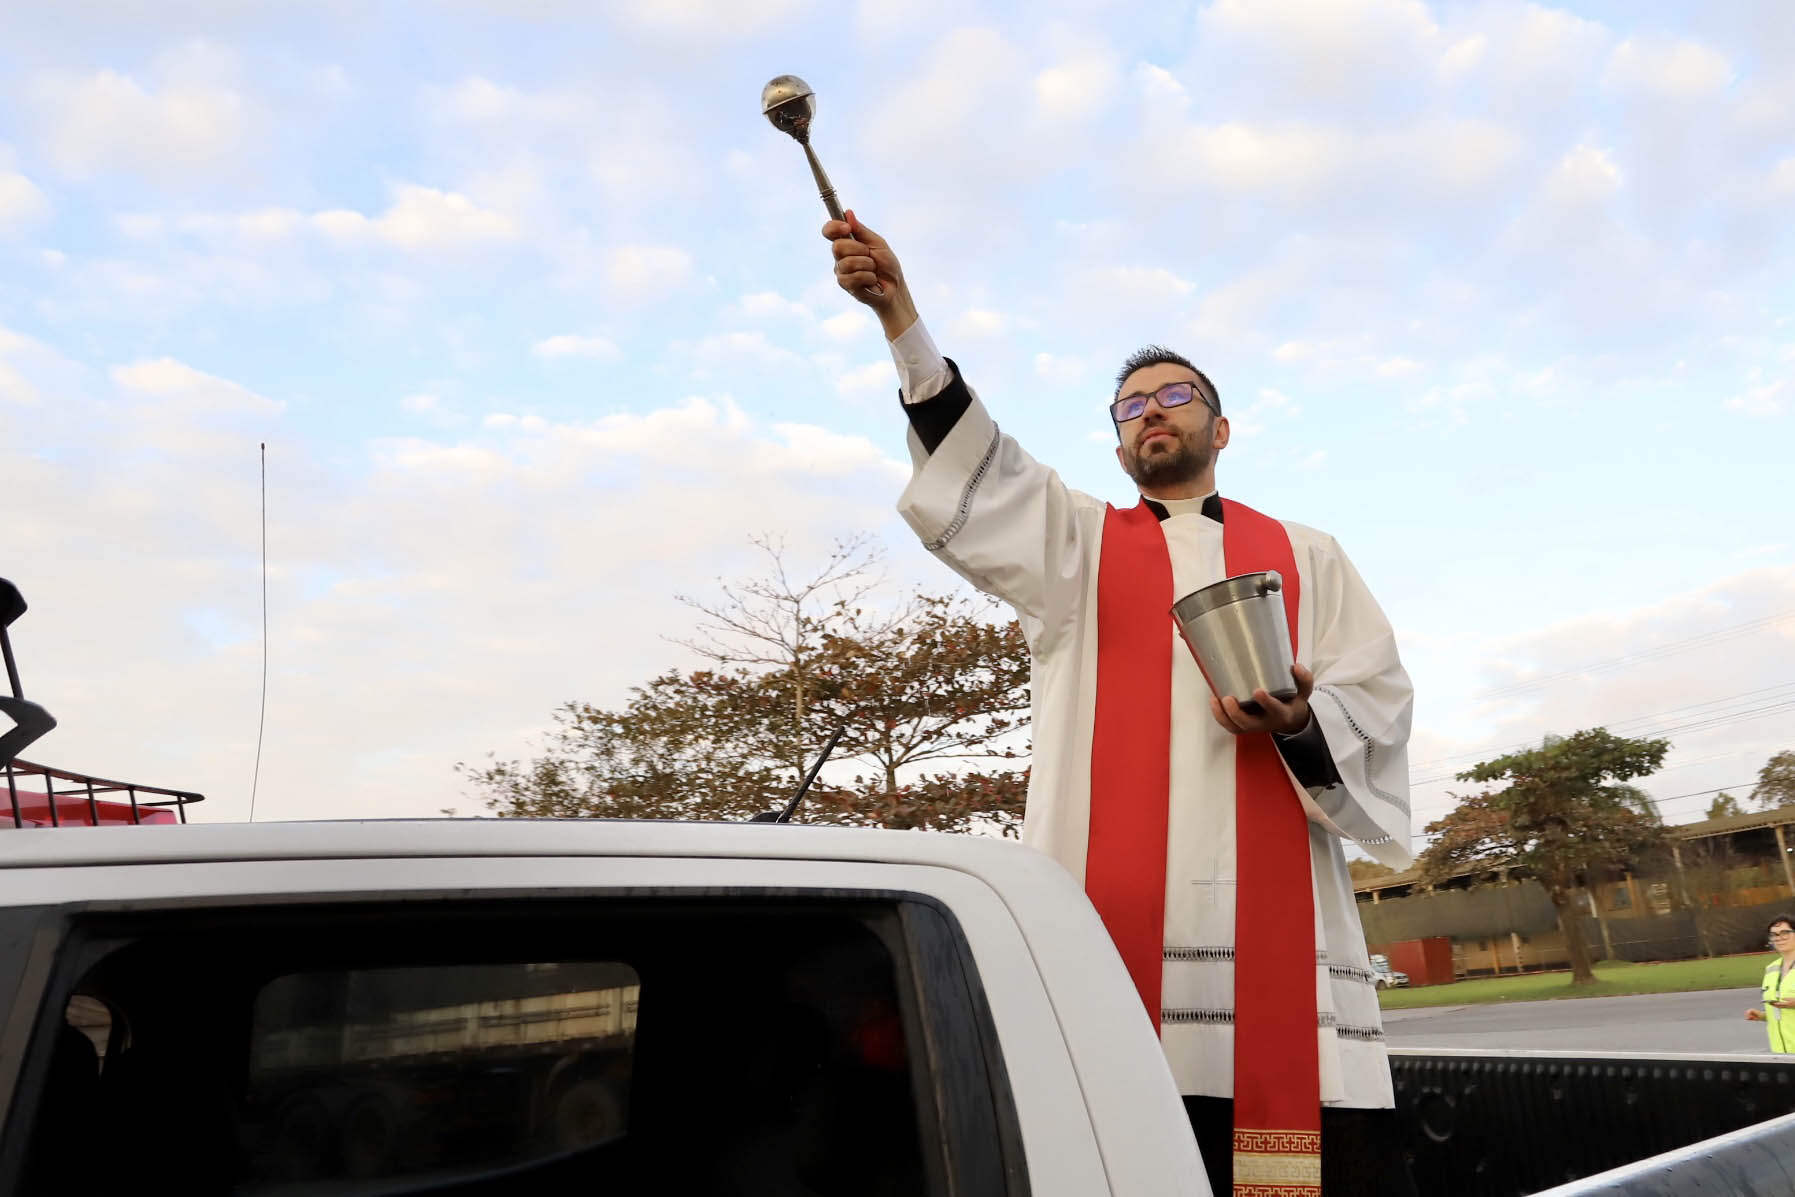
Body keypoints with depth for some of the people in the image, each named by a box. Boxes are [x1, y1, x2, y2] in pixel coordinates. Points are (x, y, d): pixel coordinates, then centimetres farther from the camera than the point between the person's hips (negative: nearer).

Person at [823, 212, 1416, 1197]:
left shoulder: (1305, 556, 20)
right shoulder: (1078, 542, 19)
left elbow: (1377, 708, 12)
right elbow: (977, 480, 1)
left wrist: (1298, 722, -12)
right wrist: (901, 320, -12)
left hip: (1279, 917, 1)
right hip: (1117, 912, 0)